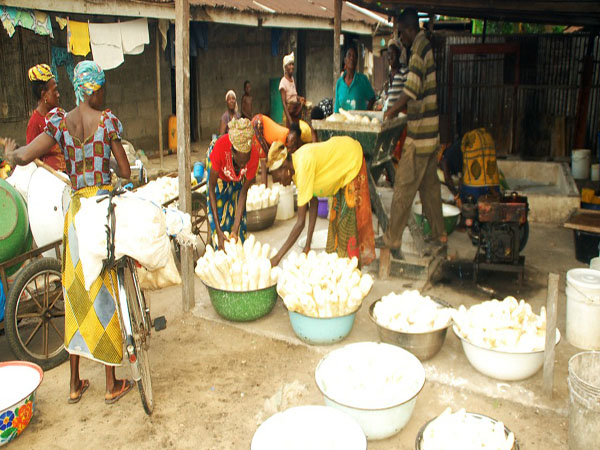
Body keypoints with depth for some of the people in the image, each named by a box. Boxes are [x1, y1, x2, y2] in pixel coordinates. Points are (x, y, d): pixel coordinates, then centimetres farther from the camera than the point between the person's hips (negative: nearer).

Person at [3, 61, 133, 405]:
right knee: (105, 289, 5)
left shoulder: (59, 120, -1)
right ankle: (113, 383, 15)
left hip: (77, 208, 2)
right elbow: (126, 172, -4)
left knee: (76, 288, 12)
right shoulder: (108, 119, -6)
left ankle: (76, 383, 23)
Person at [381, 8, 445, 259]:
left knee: (404, 187, -2)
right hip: (433, 133, 9)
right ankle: (439, 235, 25)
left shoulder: (419, 50, -15)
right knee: (430, 185, 16)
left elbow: (413, 87, -27)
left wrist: (394, 109, -15)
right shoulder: (429, 47, 15)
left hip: (419, 134, -9)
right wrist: (403, 107, 16)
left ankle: (392, 240, 6)